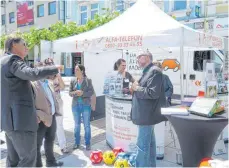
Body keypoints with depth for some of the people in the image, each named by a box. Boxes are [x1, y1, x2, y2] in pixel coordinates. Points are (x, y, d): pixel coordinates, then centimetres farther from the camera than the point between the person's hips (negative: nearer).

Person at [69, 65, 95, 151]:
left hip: (86, 105, -3)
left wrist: (83, 93, -22)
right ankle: (77, 143, 27)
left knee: (87, 125, 5)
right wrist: (75, 93, -19)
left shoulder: (88, 80, -6)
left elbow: (91, 92, -7)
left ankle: (87, 143, 18)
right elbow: (70, 92, 2)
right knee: (77, 125, 13)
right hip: (75, 105, 3)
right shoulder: (73, 80, 2)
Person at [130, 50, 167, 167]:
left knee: (142, 145, -5)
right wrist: (136, 87, 5)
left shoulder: (154, 71, -14)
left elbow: (153, 93, -24)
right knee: (149, 143, 18)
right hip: (146, 114, 10)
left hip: (147, 115, -10)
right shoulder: (147, 72, 17)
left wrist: (137, 88, -14)